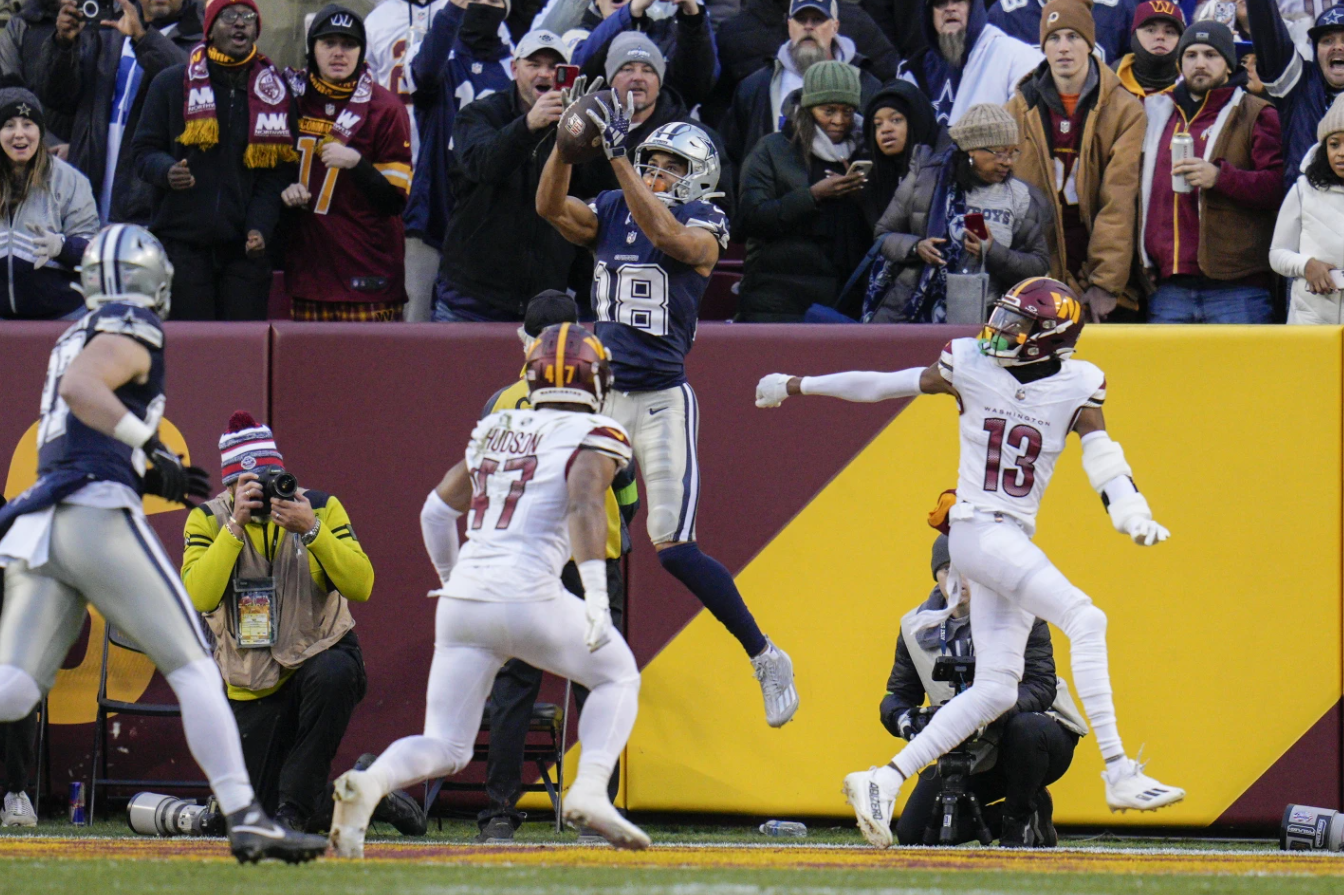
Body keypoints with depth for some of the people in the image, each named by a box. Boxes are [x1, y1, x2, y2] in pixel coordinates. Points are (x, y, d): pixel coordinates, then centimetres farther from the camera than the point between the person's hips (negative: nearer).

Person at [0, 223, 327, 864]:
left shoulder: (78, 336, 27)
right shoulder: (131, 333, 1)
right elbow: (79, 388, -19)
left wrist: (150, 479, 27)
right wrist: (150, 444, -19)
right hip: (97, 515, -7)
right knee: (192, 667, -3)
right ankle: (243, 817, -11)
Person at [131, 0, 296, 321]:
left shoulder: (274, 92, 10)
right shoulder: (172, 84, 7)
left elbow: (278, 171, 8)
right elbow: (143, 150, 9)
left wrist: (260, 226, -8)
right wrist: (166, 171, -15)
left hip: (245, 247, 1)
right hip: (183, 243, -1)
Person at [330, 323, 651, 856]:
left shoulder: (496, 431, 19)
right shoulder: (594, 436, 2)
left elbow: (437, 509, 23)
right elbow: (584, 506, -16)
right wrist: (596, 593, -24)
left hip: (461, 605, 5)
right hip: (529, 600, -5)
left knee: (445, 748, 9)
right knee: (618, 676, 21)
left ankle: (371, 782, -22)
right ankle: (590, 789, -1)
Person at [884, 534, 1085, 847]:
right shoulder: (917, 627, 2)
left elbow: (1041, 687, -22)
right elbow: (897, 696, 2)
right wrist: (908, 721, -25)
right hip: (972, 754, 4)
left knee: (1025, 728, -40)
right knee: (913, 832, -10)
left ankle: (1022, 819, -12)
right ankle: (1003, 819, 13)